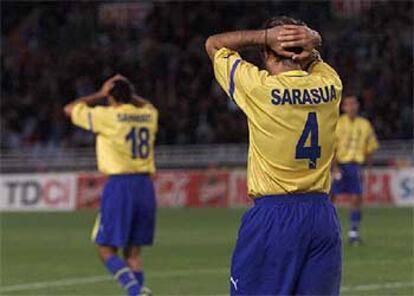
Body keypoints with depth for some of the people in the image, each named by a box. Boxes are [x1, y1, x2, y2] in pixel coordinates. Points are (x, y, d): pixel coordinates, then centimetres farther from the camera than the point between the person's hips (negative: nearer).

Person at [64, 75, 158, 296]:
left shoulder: (107, 116, -5)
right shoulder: (148, 115, 10)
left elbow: (70, 109, 9)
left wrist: (100, 94, 11)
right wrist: (129, 93, 25)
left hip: (119, 186, -5)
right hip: (145, 185, 5)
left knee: (106, 250, 0)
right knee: (133, 252, 10)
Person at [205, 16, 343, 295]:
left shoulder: (260, 87, -9)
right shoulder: (329, 85, 3)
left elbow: (214, 44, 7)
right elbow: (314, 60, 27)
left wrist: (266, 36, -2)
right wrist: (311, 41, 4)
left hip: (272, 217, -4)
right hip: (323, 216, 5)